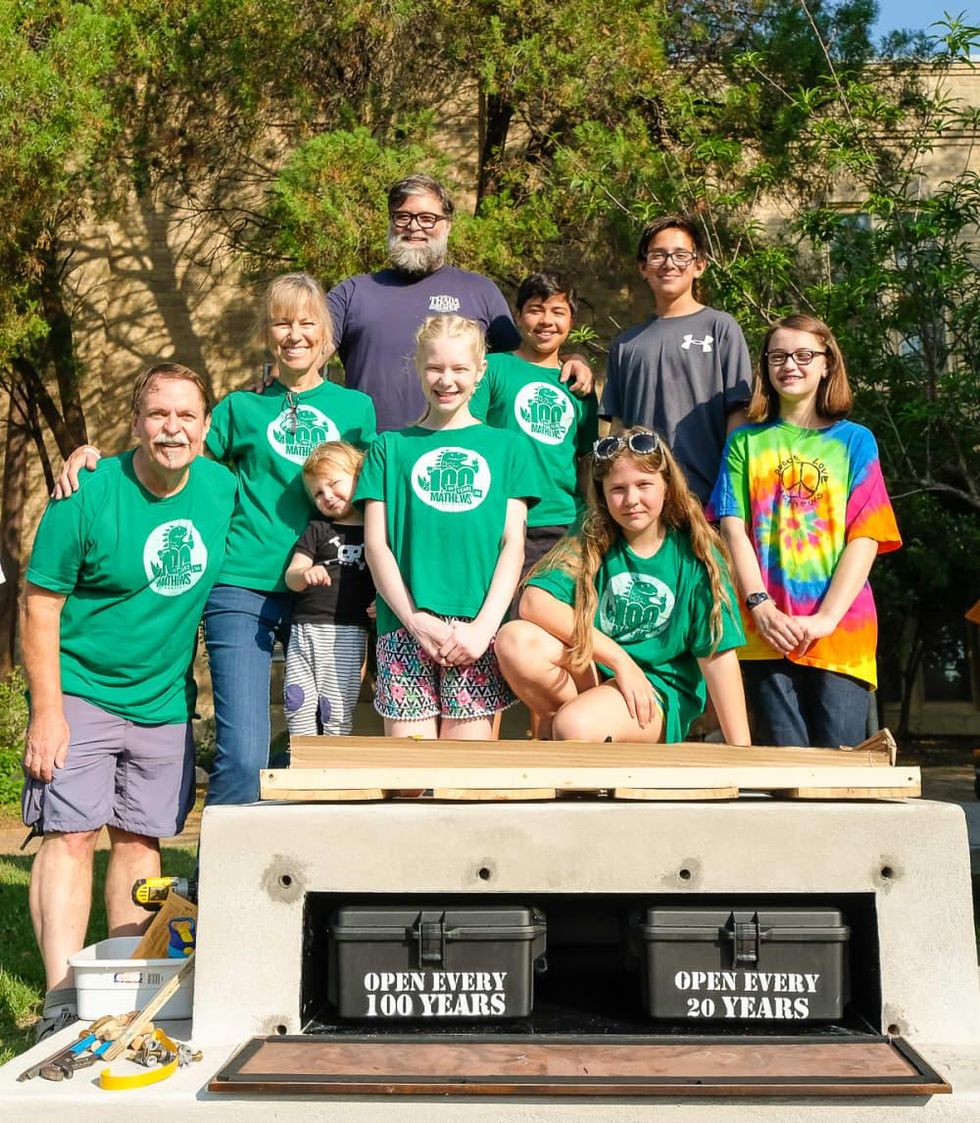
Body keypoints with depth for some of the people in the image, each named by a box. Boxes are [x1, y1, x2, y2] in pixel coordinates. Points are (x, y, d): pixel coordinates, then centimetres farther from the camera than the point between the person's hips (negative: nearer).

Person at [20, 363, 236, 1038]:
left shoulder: (222, 488, -4)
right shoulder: (87, 494, -16)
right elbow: (40, 606, -12)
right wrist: (47, 710, -15)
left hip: (166, 700, 4)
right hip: (80, 693, -4)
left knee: (141, 838, 10)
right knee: (70, 834, -9)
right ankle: (63, 999, -5)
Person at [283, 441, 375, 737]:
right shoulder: (318, 528, 10)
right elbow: (291, 576, 2)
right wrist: (304, 573, -21)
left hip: (348, 633, -2)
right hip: (305, 627, 2)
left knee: (337, 706, -2)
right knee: (298, 702, 2)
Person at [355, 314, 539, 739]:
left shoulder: (504, 446, 14)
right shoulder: (390, 447, 13)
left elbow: (513, 544, 7)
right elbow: (376, 543, 6)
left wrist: (483, 626, -6)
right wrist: (417, 622, -7)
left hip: (479, 628, 0)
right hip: (406, 626, 0)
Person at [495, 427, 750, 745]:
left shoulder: (694, 552, -5)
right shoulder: (590, 542, -1)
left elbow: (717, 653, -8)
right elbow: (534, 601, -17)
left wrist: (740, 748, -12)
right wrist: (618, 658, -21)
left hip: (659, 689, -3)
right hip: (591, 674, 3)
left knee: (577, 726, -34)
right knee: (515, 640, -24)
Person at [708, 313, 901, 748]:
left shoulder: (854, 441, 10)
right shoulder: (746, 441, 14)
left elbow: (865, 538, 1)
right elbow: (733, 529, 4)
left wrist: (826, 617, -11)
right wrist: (760, 606, -10)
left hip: (840, 627, 0)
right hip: (766, 630, 1)